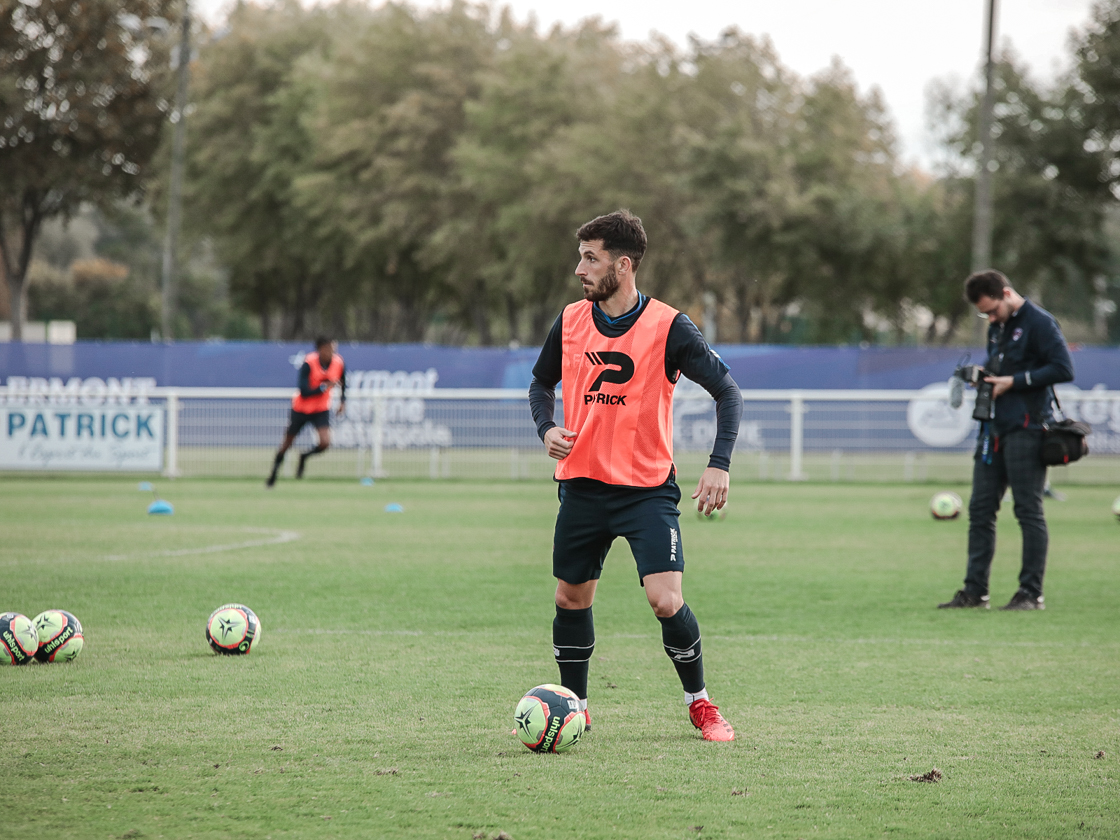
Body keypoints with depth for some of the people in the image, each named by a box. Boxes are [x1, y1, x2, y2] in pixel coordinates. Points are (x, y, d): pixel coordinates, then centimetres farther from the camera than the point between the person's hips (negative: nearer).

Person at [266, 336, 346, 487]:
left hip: (321, 409, 2)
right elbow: (304, 392, -28)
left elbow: (342, 384, 11)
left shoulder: (339, 363, -12)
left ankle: (304, 457, 15)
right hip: (301, 407, -2)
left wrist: (342, 401, 0)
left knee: (324, 443, -19)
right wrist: (325, 387, -33)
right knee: (287, 443, 9)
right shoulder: (308, 363, -25)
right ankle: (273, 473, 34)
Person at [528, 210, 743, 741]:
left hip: (647, 488, -4)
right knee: (570, 599, 9)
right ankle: (574, 708, 28)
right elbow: (542, 383, 18)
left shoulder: (668, 328, -11)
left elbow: (727, 391, -7)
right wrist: (547, 428, -3)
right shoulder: (570, 322, 2)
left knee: (666, 601, -15)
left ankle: (699, 703, 7)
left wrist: (719, 466, -19)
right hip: (581, 484, 4)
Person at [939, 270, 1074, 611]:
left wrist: (1013, 381, -15)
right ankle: (975, 590, 11)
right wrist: (984, 372, 7)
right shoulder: (997, 326, 17)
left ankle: (1031, 593, -1)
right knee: (980, 509, 7)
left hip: (1026, 429, -9)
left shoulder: (1040, 323, -10)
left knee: (1029, 511, -5)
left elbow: (1063, 369, -16)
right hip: (995, 427, 9)